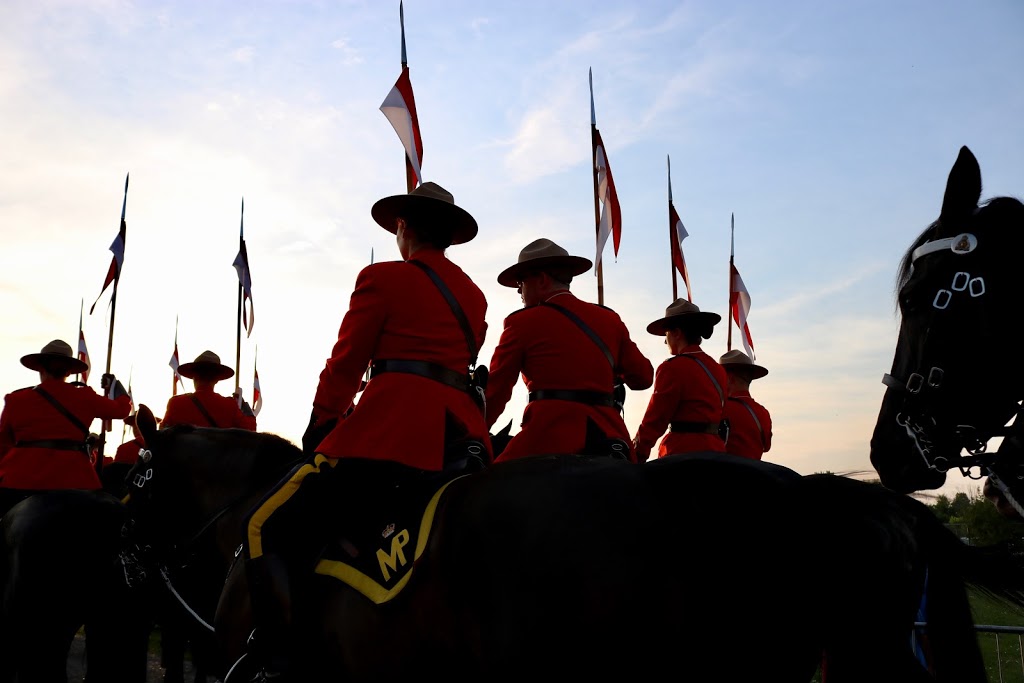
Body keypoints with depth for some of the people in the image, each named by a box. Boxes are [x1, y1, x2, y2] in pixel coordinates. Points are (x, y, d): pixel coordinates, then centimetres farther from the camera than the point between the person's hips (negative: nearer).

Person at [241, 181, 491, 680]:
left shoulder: (383, 278, 3)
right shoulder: (473, 294, 22)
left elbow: (344, 366, 3)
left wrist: (317, 433, 14)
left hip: (391, 427, -7)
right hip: (465, 433, 7)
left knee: (267, 529, -2)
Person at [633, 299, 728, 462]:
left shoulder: (673, 367, -9)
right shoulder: (717, 369, 15)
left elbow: (655, 419, -8)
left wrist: (637, 454, 0)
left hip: (684, 452, -8)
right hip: (715, 450, 8)